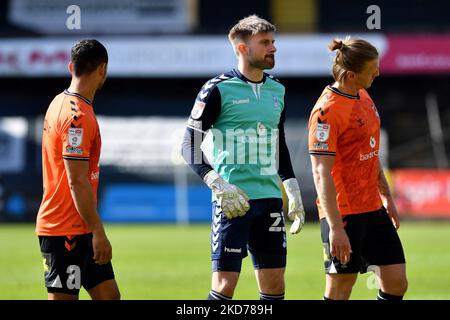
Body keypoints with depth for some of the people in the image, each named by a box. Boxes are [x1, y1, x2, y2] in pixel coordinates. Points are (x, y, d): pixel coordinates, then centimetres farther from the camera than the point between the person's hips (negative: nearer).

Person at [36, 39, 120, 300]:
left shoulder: (60, 103, 13)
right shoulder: (78, 116, -18)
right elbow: (78, 183, -21)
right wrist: (98, 232, -17)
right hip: (66, 231, -10)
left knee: (108, 294, 9)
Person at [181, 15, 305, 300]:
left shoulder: (276, 91, 14)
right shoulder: (218, 90, -6)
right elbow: (190, 146, -6)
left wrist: (293, 192, 19)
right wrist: (219, 186, -17)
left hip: (270, 198, 6)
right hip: (234, 201, -6)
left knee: (274, 285, 5)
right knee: (224, 285, -8)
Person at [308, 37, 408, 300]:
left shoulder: (364, 97, 10)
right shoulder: (328, 111, -18)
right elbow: (321, 173, -21)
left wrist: (386, 196, 21)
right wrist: (335, 227, -25)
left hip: (373, 209, 9)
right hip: (344, 213, -9)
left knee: (396, 283, 5)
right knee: (339, 290, -1)